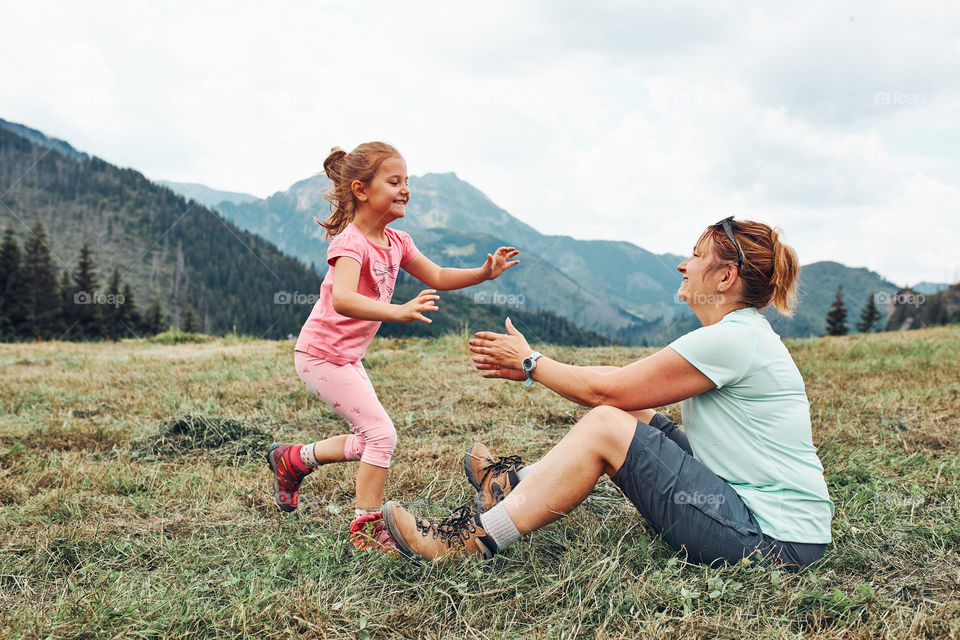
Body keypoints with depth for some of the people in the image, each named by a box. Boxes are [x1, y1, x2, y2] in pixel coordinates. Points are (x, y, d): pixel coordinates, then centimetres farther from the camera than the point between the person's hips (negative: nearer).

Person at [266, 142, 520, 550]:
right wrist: (398, 311, -55)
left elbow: (438, 278, 8)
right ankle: (366, 527, 2)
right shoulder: (350, 242, -24)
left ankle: (291, 459, 34)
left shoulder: (396, 242, 3)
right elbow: (341, 300, -42)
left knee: (367, 442, 16)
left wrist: (483, 273, -7)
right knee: (381, 434, -12)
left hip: (347, 357, 9)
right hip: (321, 355, -9)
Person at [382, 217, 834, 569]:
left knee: (606, 425, -17)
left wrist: (529, 361, -1)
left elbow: (606, 389, -15)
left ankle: (477, 537, -6)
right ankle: (518, 484, 24)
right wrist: (526, 369, 10)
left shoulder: (730, 339, -20)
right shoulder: (744, 332, 12)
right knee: (627, 415, 9)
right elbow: (623, 380, 12)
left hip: (775, 541, -10)